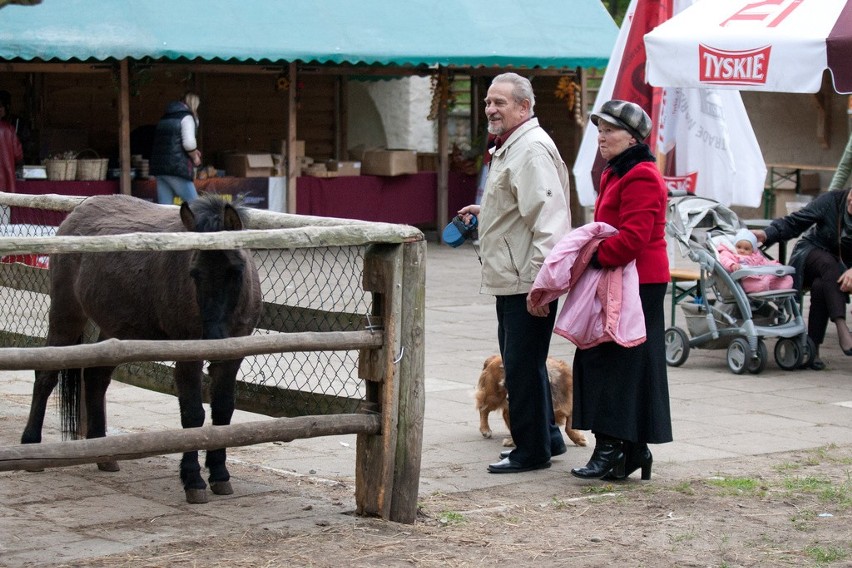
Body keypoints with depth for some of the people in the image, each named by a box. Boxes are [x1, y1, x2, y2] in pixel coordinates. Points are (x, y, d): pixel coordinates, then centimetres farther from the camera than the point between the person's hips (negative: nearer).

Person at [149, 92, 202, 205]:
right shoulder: (186, 117, -4)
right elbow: (189, 143, -17)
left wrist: (192, 152, 20)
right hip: (177, 168, -7)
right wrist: (195, 157, 1)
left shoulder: (165, 118, 20)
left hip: (159, 166, 7)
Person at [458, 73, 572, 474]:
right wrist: (485, 212, 24)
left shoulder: (532, 149, -16)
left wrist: (540, 282, -29)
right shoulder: (509, 148, 18)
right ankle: (547, 437, 29)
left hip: (527, 283, -11)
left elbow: (547, 218, -25)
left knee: (523, 366, -5)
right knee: (519, 364, 18)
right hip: (510, 280, 11)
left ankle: (532, 451, 4)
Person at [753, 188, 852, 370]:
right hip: (810, 255, 0)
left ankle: (813, 349, -30)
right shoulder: (831, 200, -13)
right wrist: (767, 234, -28)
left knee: (821, 286, -35)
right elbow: (794, 222, -13)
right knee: (827, 263, -37)